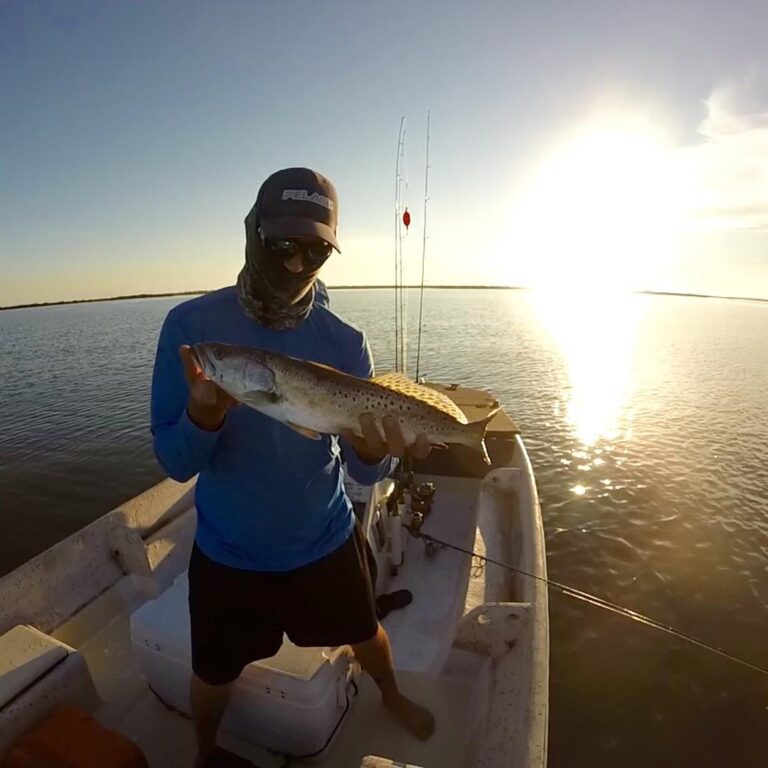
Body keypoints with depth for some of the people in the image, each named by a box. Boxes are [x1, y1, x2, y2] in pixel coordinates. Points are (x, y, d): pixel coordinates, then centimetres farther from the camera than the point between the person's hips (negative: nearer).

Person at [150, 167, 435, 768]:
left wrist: (375, 451, -36)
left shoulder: (345, 342, -14)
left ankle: (392, 695, 61)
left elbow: (366, 474, -12)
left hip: (326, 540, 2)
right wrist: (204, 416, -37)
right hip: (228, 553, 0)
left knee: (365, 632, 25)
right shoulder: (192, 325, -16)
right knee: (215, 673, 20)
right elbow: (174, 462, -15)